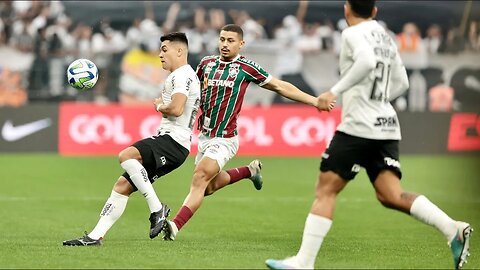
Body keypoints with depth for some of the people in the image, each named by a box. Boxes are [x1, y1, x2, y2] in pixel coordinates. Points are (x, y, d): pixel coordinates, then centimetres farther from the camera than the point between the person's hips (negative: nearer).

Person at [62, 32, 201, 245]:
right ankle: (95, 236, 5)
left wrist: (160, 106, -3)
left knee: (125, 156, -31)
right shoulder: (181, 76, 27)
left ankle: (157, 209, -24)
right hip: (168, 140, 11)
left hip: (173, 140, -11)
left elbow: (176, 108, -23)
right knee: (122, 185, 5)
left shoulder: (182, 75, -7)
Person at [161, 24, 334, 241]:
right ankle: (250, 170, 40)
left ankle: (175, 226, -23)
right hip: (204, 136, 6)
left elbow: (280, 87, 0)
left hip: (224, 139, -6)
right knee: (210, 186, 16)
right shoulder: (207, 63, 7)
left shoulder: (246, 68, -7)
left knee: (199, 180, -19)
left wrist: (315, 101, -2)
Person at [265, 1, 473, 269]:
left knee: (326, 191, -1)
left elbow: (366, 62, -26)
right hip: (387, 127, 7)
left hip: (358, 127, -7)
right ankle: (453, 229, -19)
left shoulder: (354, 33, -5)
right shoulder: (385, 36, 17)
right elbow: (401, 83, 23)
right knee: (391, 195, -1)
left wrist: (335, 91, -23)